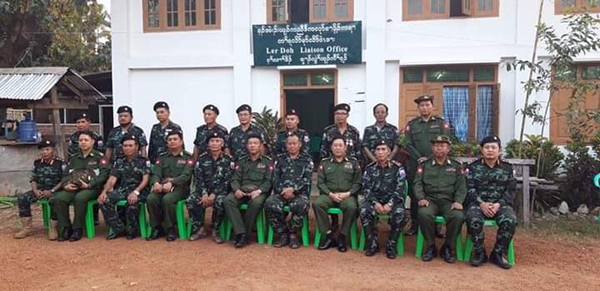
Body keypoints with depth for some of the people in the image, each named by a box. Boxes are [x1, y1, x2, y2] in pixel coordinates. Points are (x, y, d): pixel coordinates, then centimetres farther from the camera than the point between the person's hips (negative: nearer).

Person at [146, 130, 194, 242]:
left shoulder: (187, 157, 7)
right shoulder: (162, 158, 21)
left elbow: (185, 176, -8)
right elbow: (156, 174, 9)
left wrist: (171, 183, -26)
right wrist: (156, 183, -17)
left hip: (180, 187, -4)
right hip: (162, 187, 4)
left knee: (167, 199, -34)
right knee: (151, 198, -27)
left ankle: (170, 229, -17)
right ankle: (156, 228, -10)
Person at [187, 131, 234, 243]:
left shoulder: (228, 159, -1)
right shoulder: (202, 158, 8)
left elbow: (227, 181, -8)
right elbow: (198, 178, 1)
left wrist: (214, 194, -19)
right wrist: (204, 193, -16)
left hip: (220, 191, -3)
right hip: (204, 190, 3)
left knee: (220, 202, -35)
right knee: (191, 200, -25)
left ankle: (215, 231, -14)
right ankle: (199, 229, -9)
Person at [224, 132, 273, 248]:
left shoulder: (267, 161, 10)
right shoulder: (241, 161, 20)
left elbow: (269, 181, 0)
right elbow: (235, 179, 12)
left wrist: (258, 191, -18)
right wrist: (236, 189, -11)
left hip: (259, 192, -3)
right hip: (242, 190, 3)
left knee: (256, 203, -37)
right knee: (228, 200, -27)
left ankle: (241, 234, -23)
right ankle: (241, 233, -29)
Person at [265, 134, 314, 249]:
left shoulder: (307, 160, 14)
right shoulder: (280, 160, 21)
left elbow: (306, 179, 0)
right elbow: (275, 179, 10)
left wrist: (293, 189, -16)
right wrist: (282, 190, -10)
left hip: (300, 193, -2)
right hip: (281, 193, 2)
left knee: (301, 205, -37)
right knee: (270, 204, -31)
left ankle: (292, 234, -12)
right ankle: (283, 234, -13)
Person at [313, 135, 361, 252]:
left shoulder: (353, 162, 14)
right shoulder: (325, 163, 16)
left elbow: (357, 183, 7)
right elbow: (320, 182, 7)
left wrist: (348, 193, -11)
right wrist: (330, 194, -10)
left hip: (347, 195, -1)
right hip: (329, 195, 1)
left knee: (351, 207, -35)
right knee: (317, 204, -30)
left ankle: (342, 237, -16)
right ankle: (330, 236, -19)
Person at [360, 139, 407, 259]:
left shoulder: (397, 168, 0)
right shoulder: (370, 168, 6)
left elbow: (399, 189, -8)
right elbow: (366, 189, -1)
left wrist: (390, 204, -22)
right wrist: (375, 203, -18)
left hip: (393, 200, -1)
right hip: (375, 200, 2)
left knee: (399, 214, -33)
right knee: (364, 211, -29)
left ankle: (391, 246, -15)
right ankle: (372, 245, -14)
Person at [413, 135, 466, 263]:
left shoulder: (456, 166, 15)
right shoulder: (424, 165, 13)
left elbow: (461, 187, 7)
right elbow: (418, 184, 4)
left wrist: (458, 201, -12)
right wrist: (421, 198, -15)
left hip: (449, 201, 1)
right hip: (429, 199, 0)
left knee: (458, 216, -30)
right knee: (424, 214, -33)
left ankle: (447, 248, -7)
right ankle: (430, 246, -12)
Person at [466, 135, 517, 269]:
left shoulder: (507, 168, 12)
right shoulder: (473, 167, 9)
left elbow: (510, 191, 5)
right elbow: (469, 189, 0)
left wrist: (499, 204, -13)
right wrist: (481, 203, -16)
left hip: (501, 204, 1)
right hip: (478, 203, -1)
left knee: (510, 221, -30)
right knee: (473, 219, -34)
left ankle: (498, 254, -10)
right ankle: (479, 253, -13)